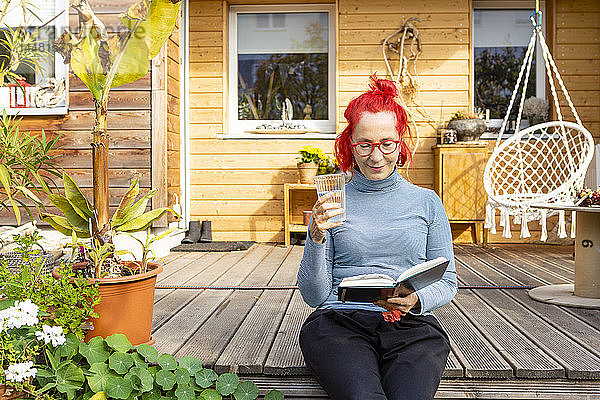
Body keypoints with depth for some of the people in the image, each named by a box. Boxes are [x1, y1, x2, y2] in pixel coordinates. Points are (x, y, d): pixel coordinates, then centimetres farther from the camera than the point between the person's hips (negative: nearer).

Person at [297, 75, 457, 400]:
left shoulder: (426, 202, 12)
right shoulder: (332, 205, 9)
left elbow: (447, 282, 14)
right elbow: (314, 296, 5)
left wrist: (416, 300, -8)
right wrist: (317, 238, -12)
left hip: (411, 327, 1)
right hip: (339, 322, -1)